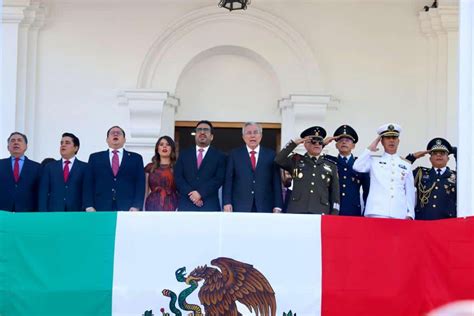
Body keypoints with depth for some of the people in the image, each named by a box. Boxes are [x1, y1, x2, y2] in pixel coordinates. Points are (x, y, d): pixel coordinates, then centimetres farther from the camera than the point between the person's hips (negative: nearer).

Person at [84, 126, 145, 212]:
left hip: (127, 210, 0)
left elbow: (140, 184, 5)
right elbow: (89, 183, 8)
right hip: (101, 209, 0)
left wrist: (136, 207, -8)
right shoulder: (95, 157, 14)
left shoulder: (136, 158, 13)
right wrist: (89, 207, -4)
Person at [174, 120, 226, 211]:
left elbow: (219, 179, -2)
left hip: (209, 206, -1)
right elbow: (178, 177, 6)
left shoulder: (219, 156, 11)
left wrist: (200, 193, -14)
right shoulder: (184, 154, 17)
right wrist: (191, 195, -10)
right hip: (186, 204, 2)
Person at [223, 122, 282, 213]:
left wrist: (277, 207, 0)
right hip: (240, 207, 0)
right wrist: (227, 202, -5)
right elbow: (228, 180, 6)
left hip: (265, 208, 1)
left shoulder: (271, 155, 9)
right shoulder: (234, 154, 9)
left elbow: (276, 182, 7)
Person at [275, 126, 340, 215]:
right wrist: (294, 143, -4)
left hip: (321, 213, 1)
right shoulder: (296, 161, 13)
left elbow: (335, 194, 13)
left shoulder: (331, 166, 15)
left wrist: (334, 214, 4)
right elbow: (278, 160, -5)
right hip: (296, 211, -1)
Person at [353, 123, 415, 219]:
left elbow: (410, 192, 14)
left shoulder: (406, 164, 16)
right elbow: (357, 167, -6)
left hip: (399, 214, 2)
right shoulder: (373, 160, 12)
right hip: (376, 213, -2)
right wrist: (370, 149, 3)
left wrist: (410, 214, 4)